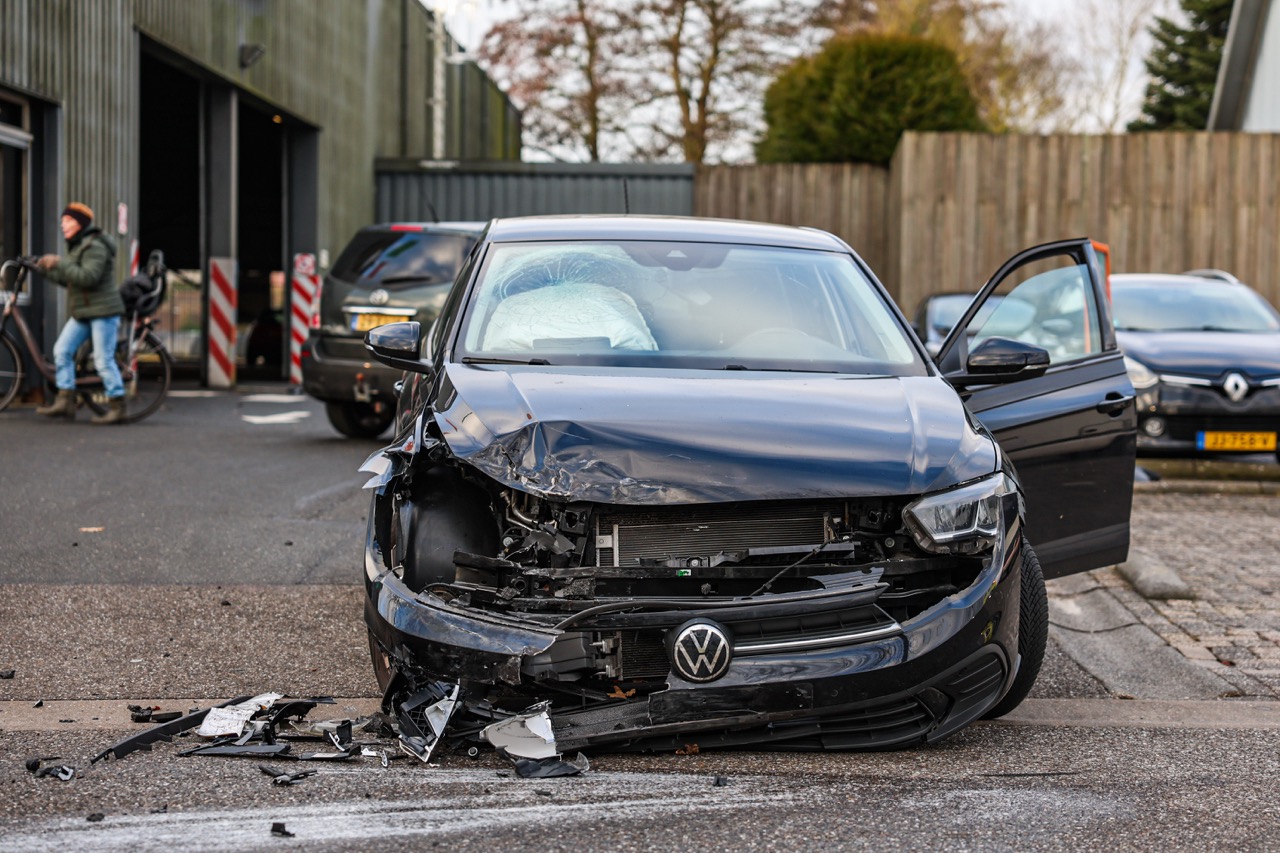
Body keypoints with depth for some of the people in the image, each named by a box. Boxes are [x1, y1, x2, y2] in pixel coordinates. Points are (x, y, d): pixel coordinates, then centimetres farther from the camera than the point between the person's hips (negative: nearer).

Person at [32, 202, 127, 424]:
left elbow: (87, 277, -26)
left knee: (103, 360, -8)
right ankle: (65, 402, 3)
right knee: (62, 350, 1)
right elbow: (68, 279, 21)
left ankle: (117, 407, 0)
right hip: (82, 313, 10)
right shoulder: (77, 247, 19)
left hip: (103, 312, -10)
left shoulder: (95, 247, -14)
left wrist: (58, 263, -23)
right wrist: (46, 269, 10)